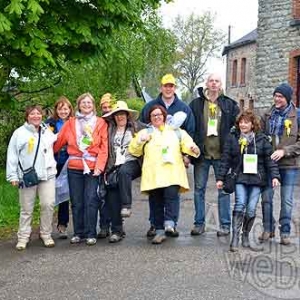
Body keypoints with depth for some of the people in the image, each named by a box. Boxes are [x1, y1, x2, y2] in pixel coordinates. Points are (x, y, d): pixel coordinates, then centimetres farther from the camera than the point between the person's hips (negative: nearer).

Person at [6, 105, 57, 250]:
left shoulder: (48, 132, 12)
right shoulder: (19, 133, 1)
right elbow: (12, 155, -1)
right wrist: (12, 175, -5)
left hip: (47, 175, 3)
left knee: (48, 204, -3)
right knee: (26, 208, 4)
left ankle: (46, 234, 12)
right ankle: (23, 237, 14)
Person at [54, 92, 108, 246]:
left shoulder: (100, 123, 5)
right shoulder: (70, 123, 10)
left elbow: (104, 147, 0)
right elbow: (58, 142, 8)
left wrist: (99, 166, -9)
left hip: (92, 168, -2)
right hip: (74, 167, 2)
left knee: (91, 201, -6)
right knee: (76, 202, 5)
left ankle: (91, 234, 2)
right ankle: (78, 233, 15)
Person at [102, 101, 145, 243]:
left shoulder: (136, 127, 10)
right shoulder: (110, 130, 17)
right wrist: (106, 168, 6)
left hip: (132, 163, -3)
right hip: (115, 166, 3)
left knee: (123, 171, -37)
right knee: (112, 196, -7)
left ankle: (126, 205, -31)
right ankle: (116, 230, -2)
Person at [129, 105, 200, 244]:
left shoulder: (176, 132, 21)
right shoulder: (145, 133, 22)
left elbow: (187, 144, 10)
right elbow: (134, 150, 15)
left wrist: (193, 149, -13)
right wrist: (140, 140, -4)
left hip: (172, 173, -1)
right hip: (153, 175, 1)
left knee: (171, 195, -23)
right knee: (156, 202, 1)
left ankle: (169, 223, -24)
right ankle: (159, 231, 6)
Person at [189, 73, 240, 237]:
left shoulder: (230, 105, 6)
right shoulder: (196, 104, 5)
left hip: (221, 154, 0)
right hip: (201, 154, 1)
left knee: (224, 190, 3)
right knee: (199, 189, 5)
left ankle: (225, 225, 11)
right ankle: (199, 223, 15)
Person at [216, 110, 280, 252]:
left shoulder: (262, 139, 7)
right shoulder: (232, 138, 7)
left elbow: (269, 159, 6)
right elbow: (225, 159, 6)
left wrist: (274, 176, -3)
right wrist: (220, 178, 3)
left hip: (257, 179, 1)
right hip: (239, 178, -1)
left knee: (251, 209, -1)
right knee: (240, 205, -16)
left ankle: (245, 237, 17)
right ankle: (235, 238, -13)